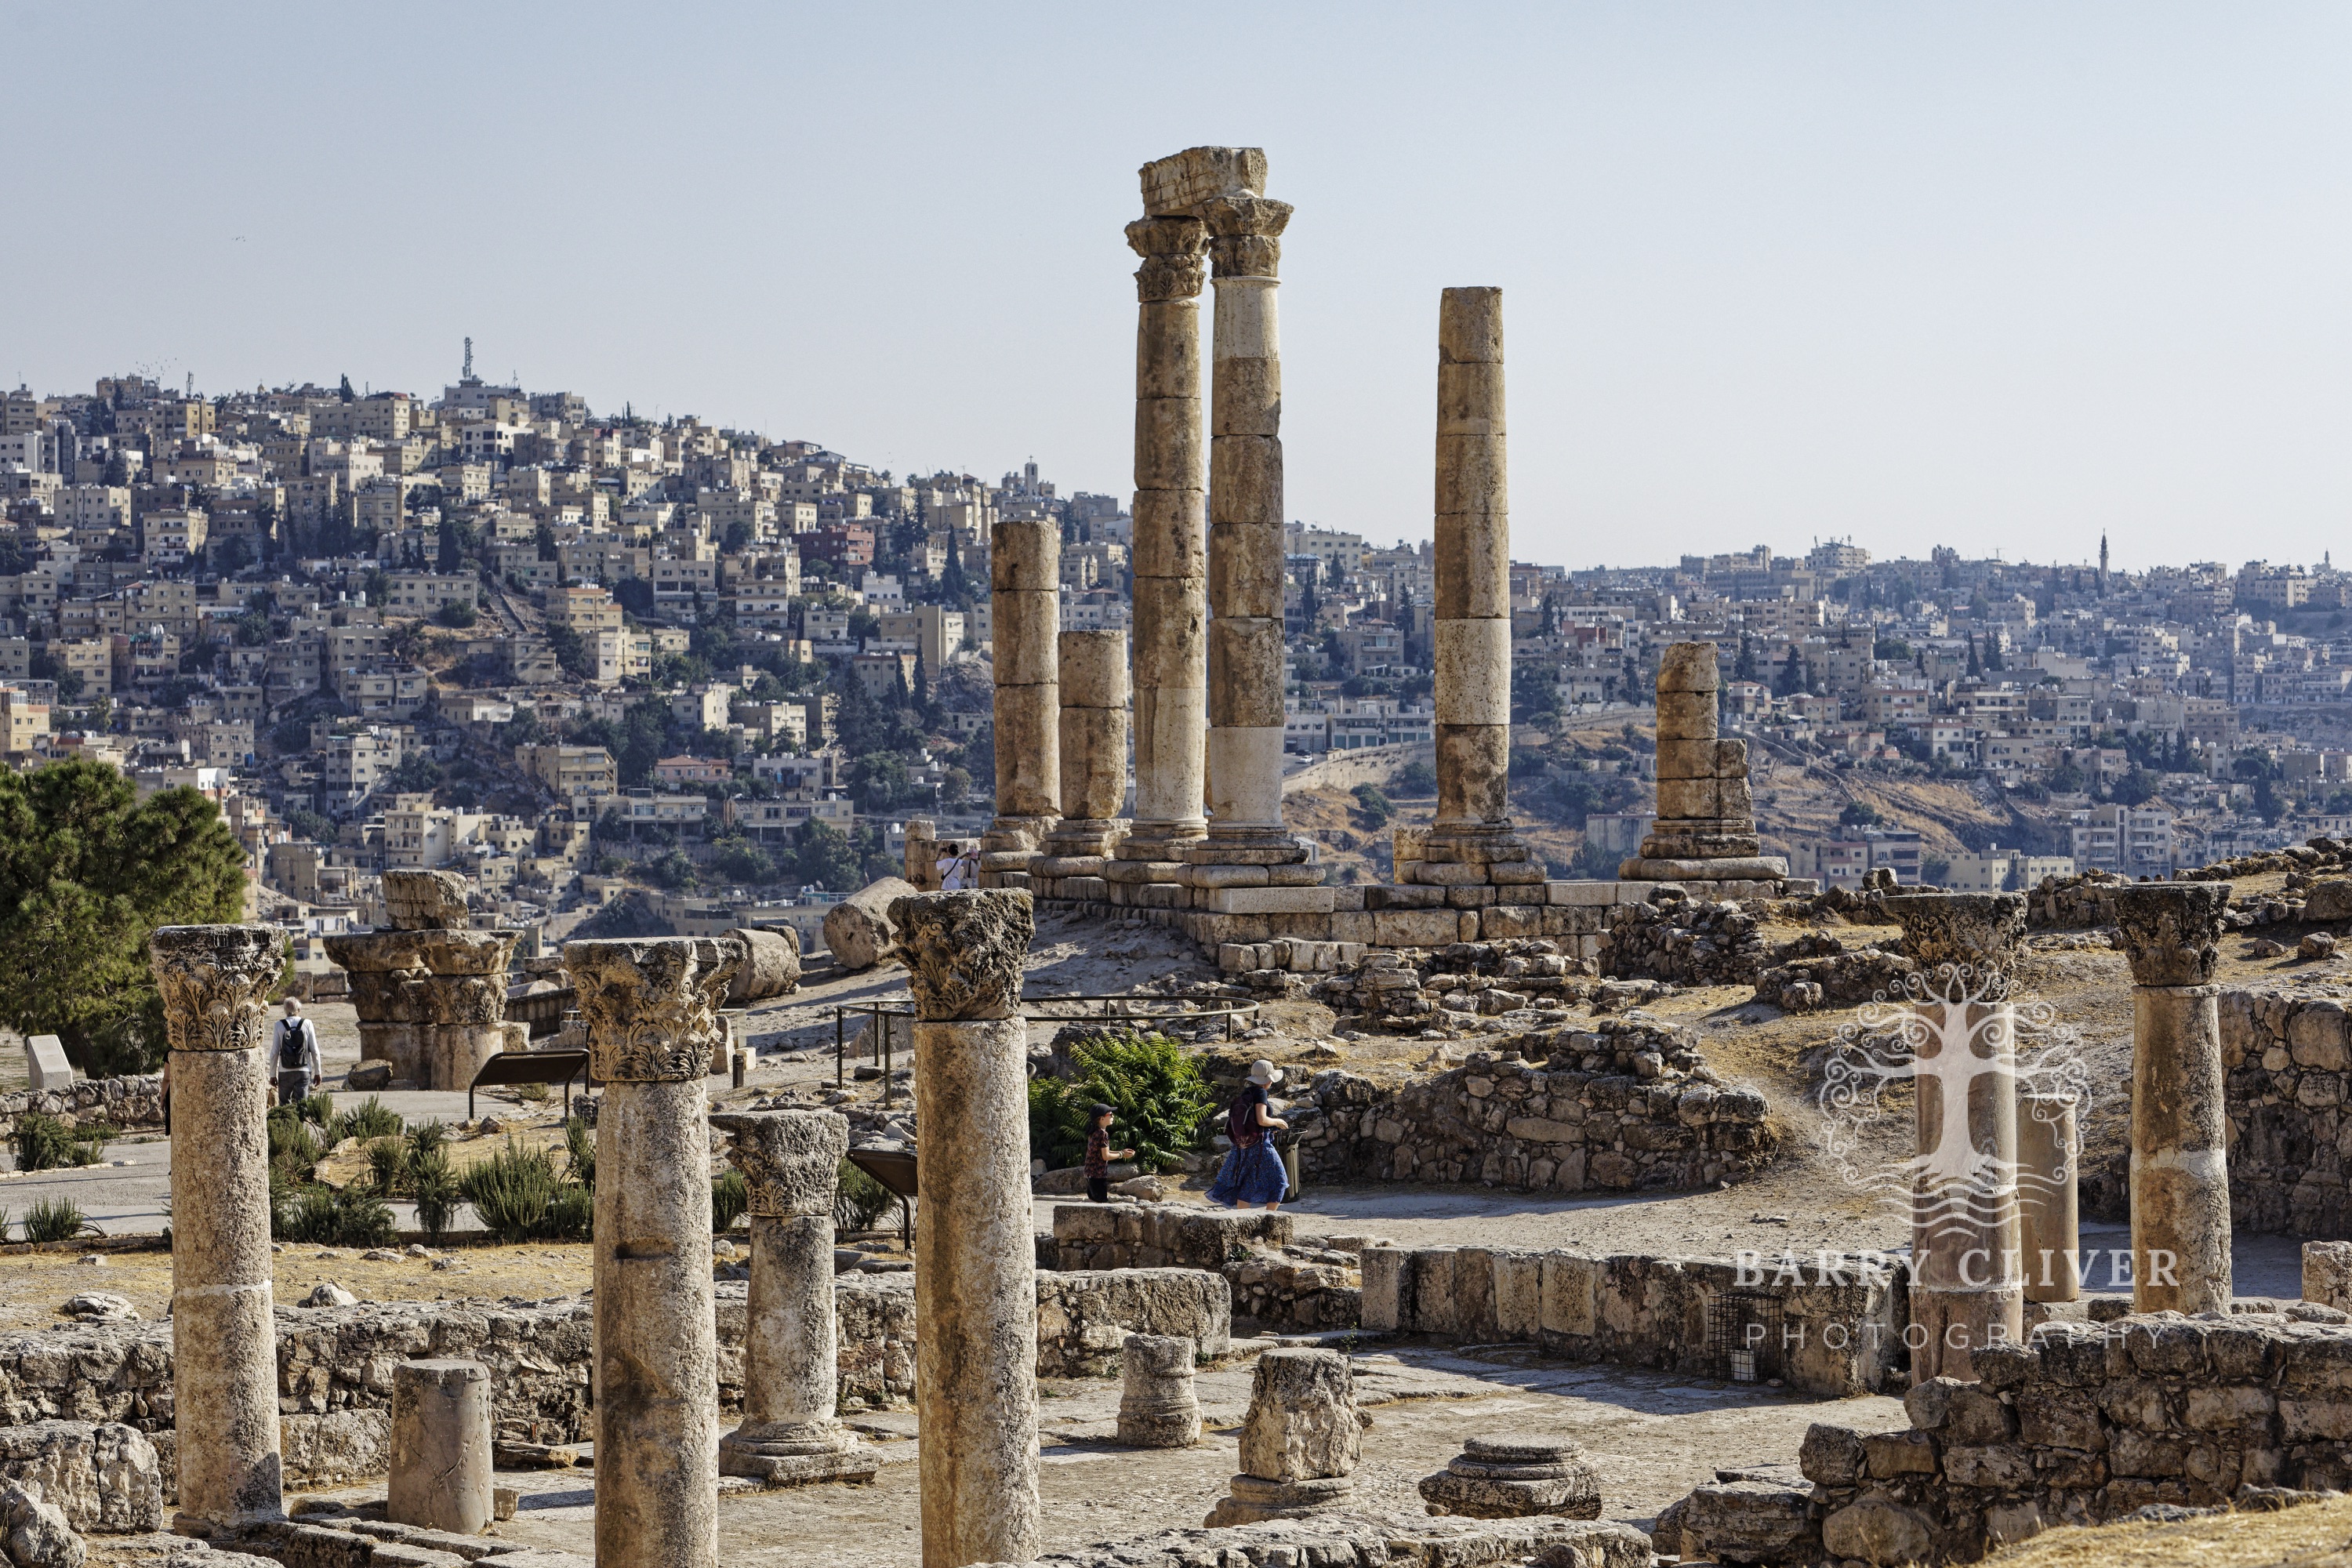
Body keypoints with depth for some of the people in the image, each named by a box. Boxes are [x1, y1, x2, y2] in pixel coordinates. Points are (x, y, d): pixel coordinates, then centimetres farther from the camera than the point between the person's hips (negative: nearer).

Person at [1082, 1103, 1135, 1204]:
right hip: (1099, 1175, -9)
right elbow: (1106, 1156, -16)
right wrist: (1121, 1155, -3)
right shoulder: (1103, 1134, -16)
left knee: (1092, 1200, 14)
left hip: (1090, 1173, 9)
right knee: (1102, 1202, -5)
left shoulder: (1093, 1132, 12)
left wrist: (1121, 1152, 15)